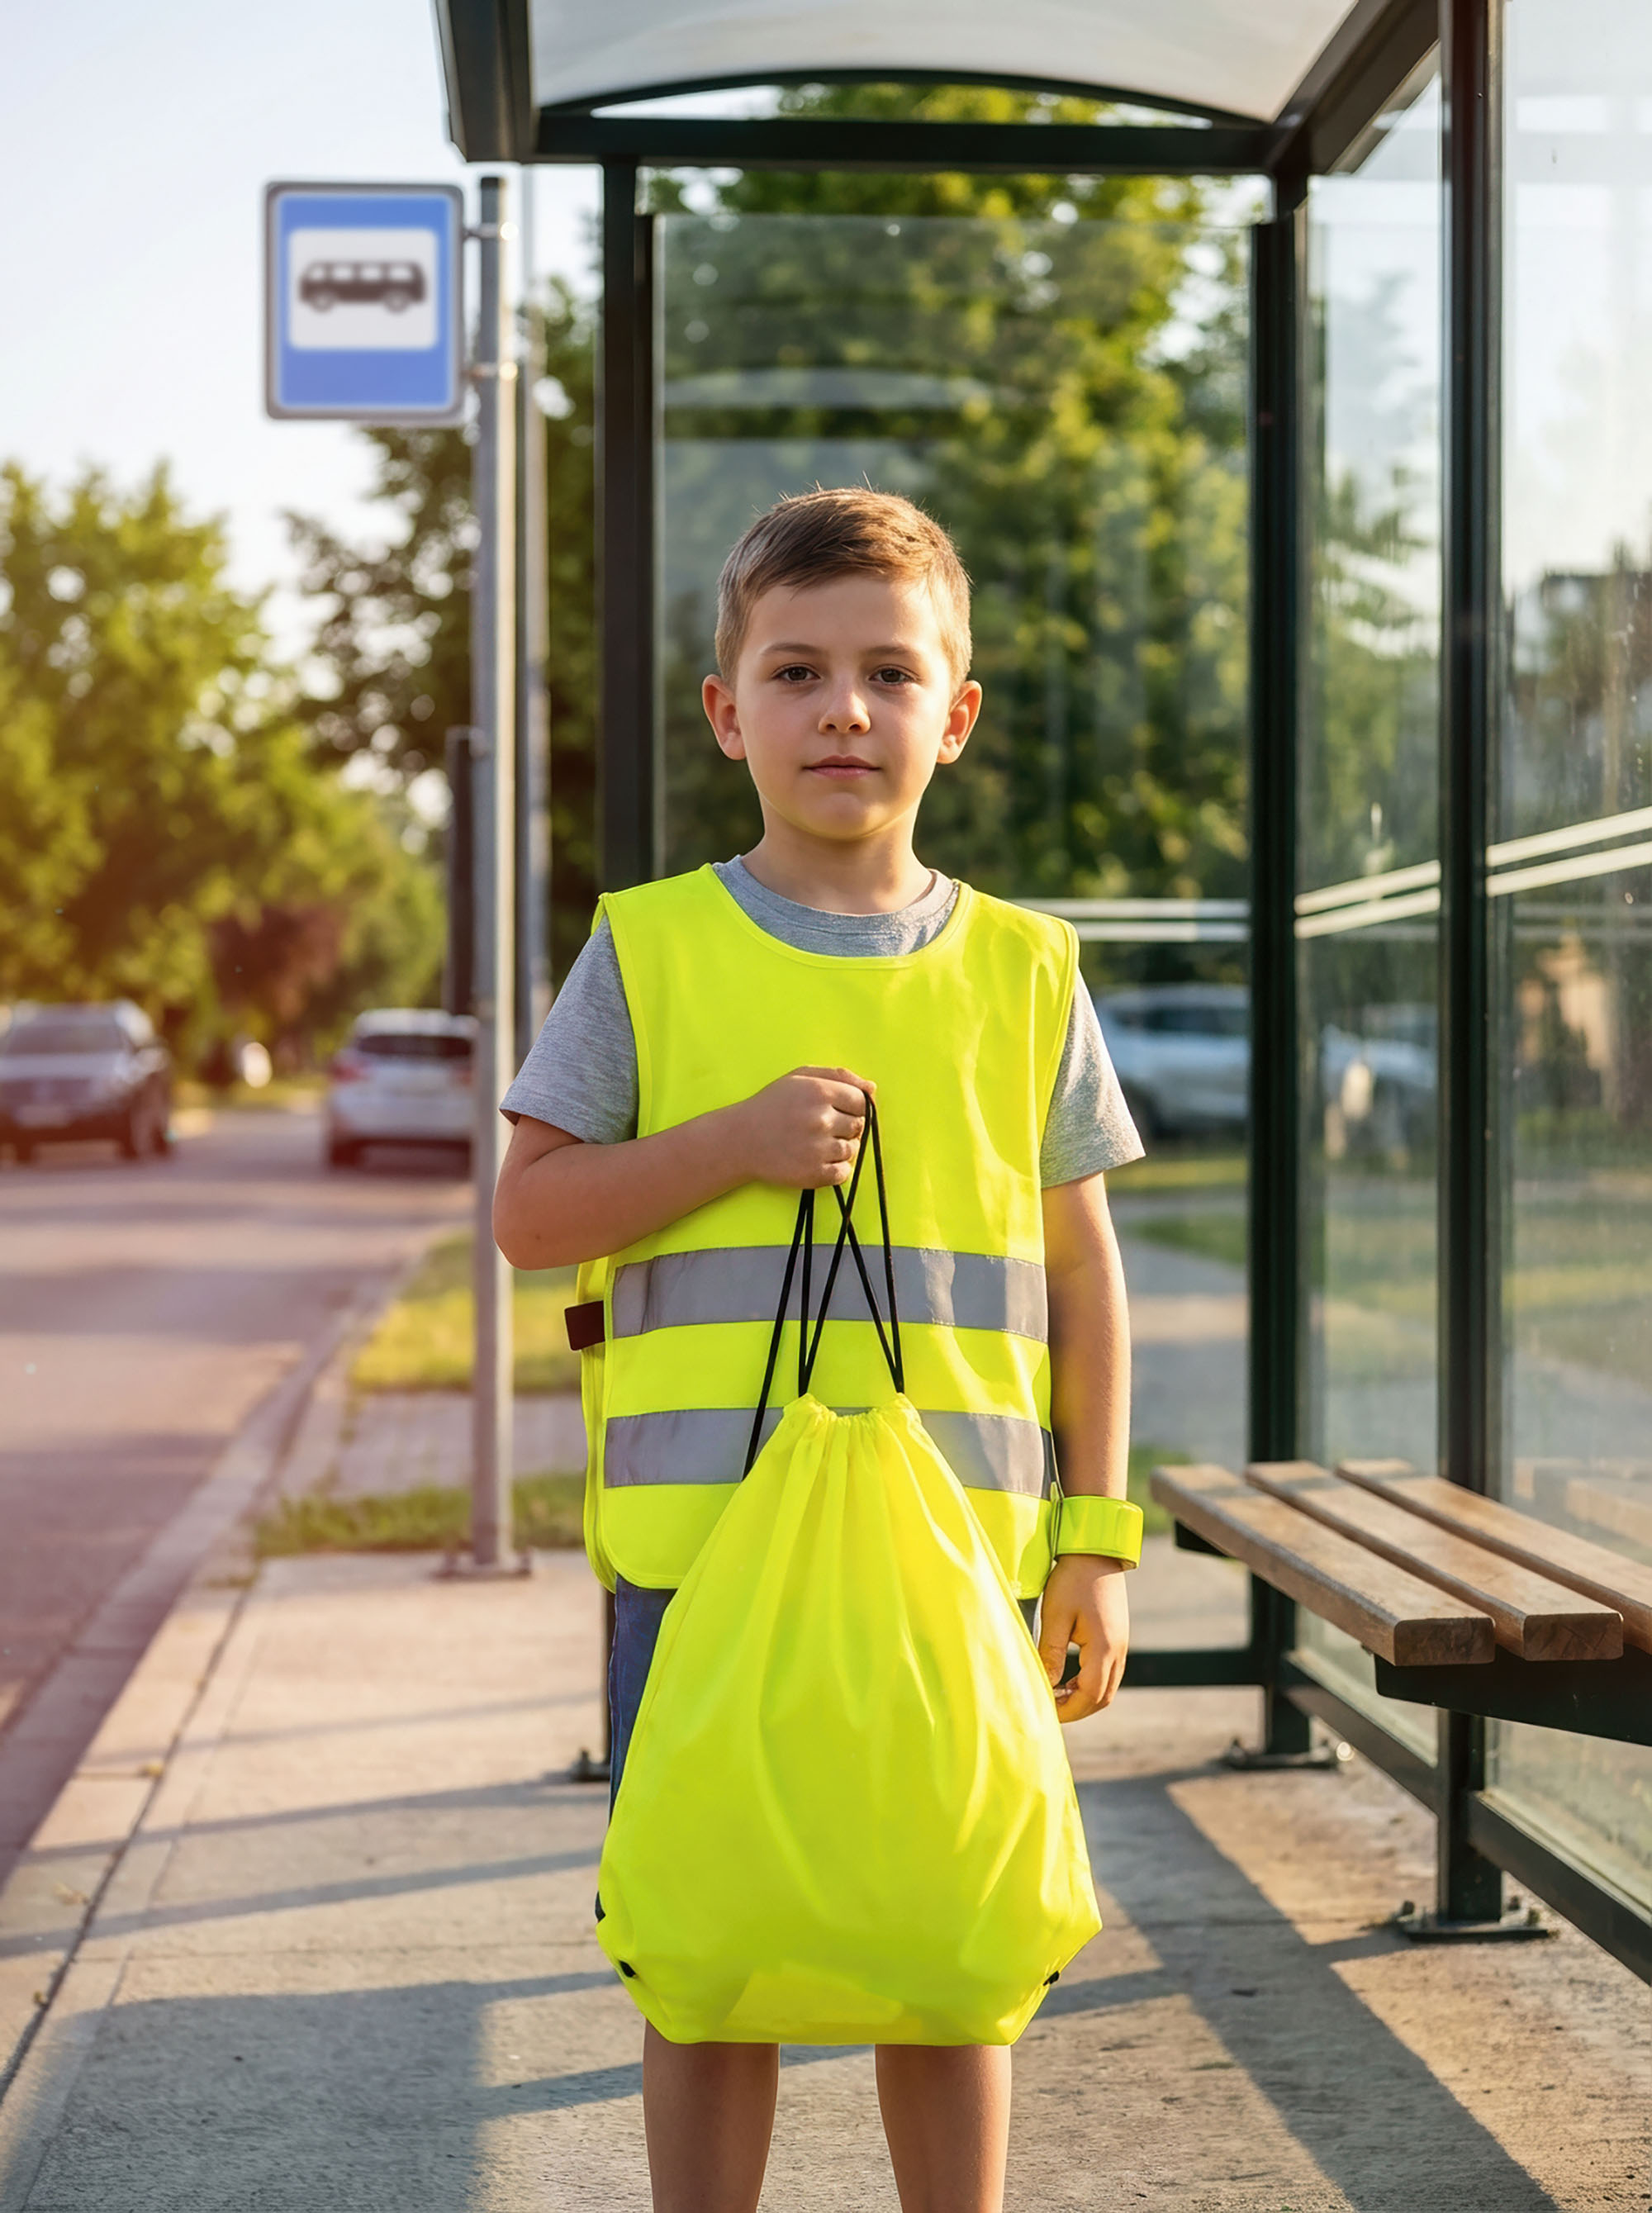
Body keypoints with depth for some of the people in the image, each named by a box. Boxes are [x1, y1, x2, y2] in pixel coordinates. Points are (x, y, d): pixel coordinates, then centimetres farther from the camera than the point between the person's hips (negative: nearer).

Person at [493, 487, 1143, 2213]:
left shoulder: (1021, 971, 6)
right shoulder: (648, 952, 1)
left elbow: (1082, 1269, 8)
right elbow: (526, 1213, -1)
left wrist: (1095, 1541, 4)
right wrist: (736, 1139, -16)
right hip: (701, 1551, -1)